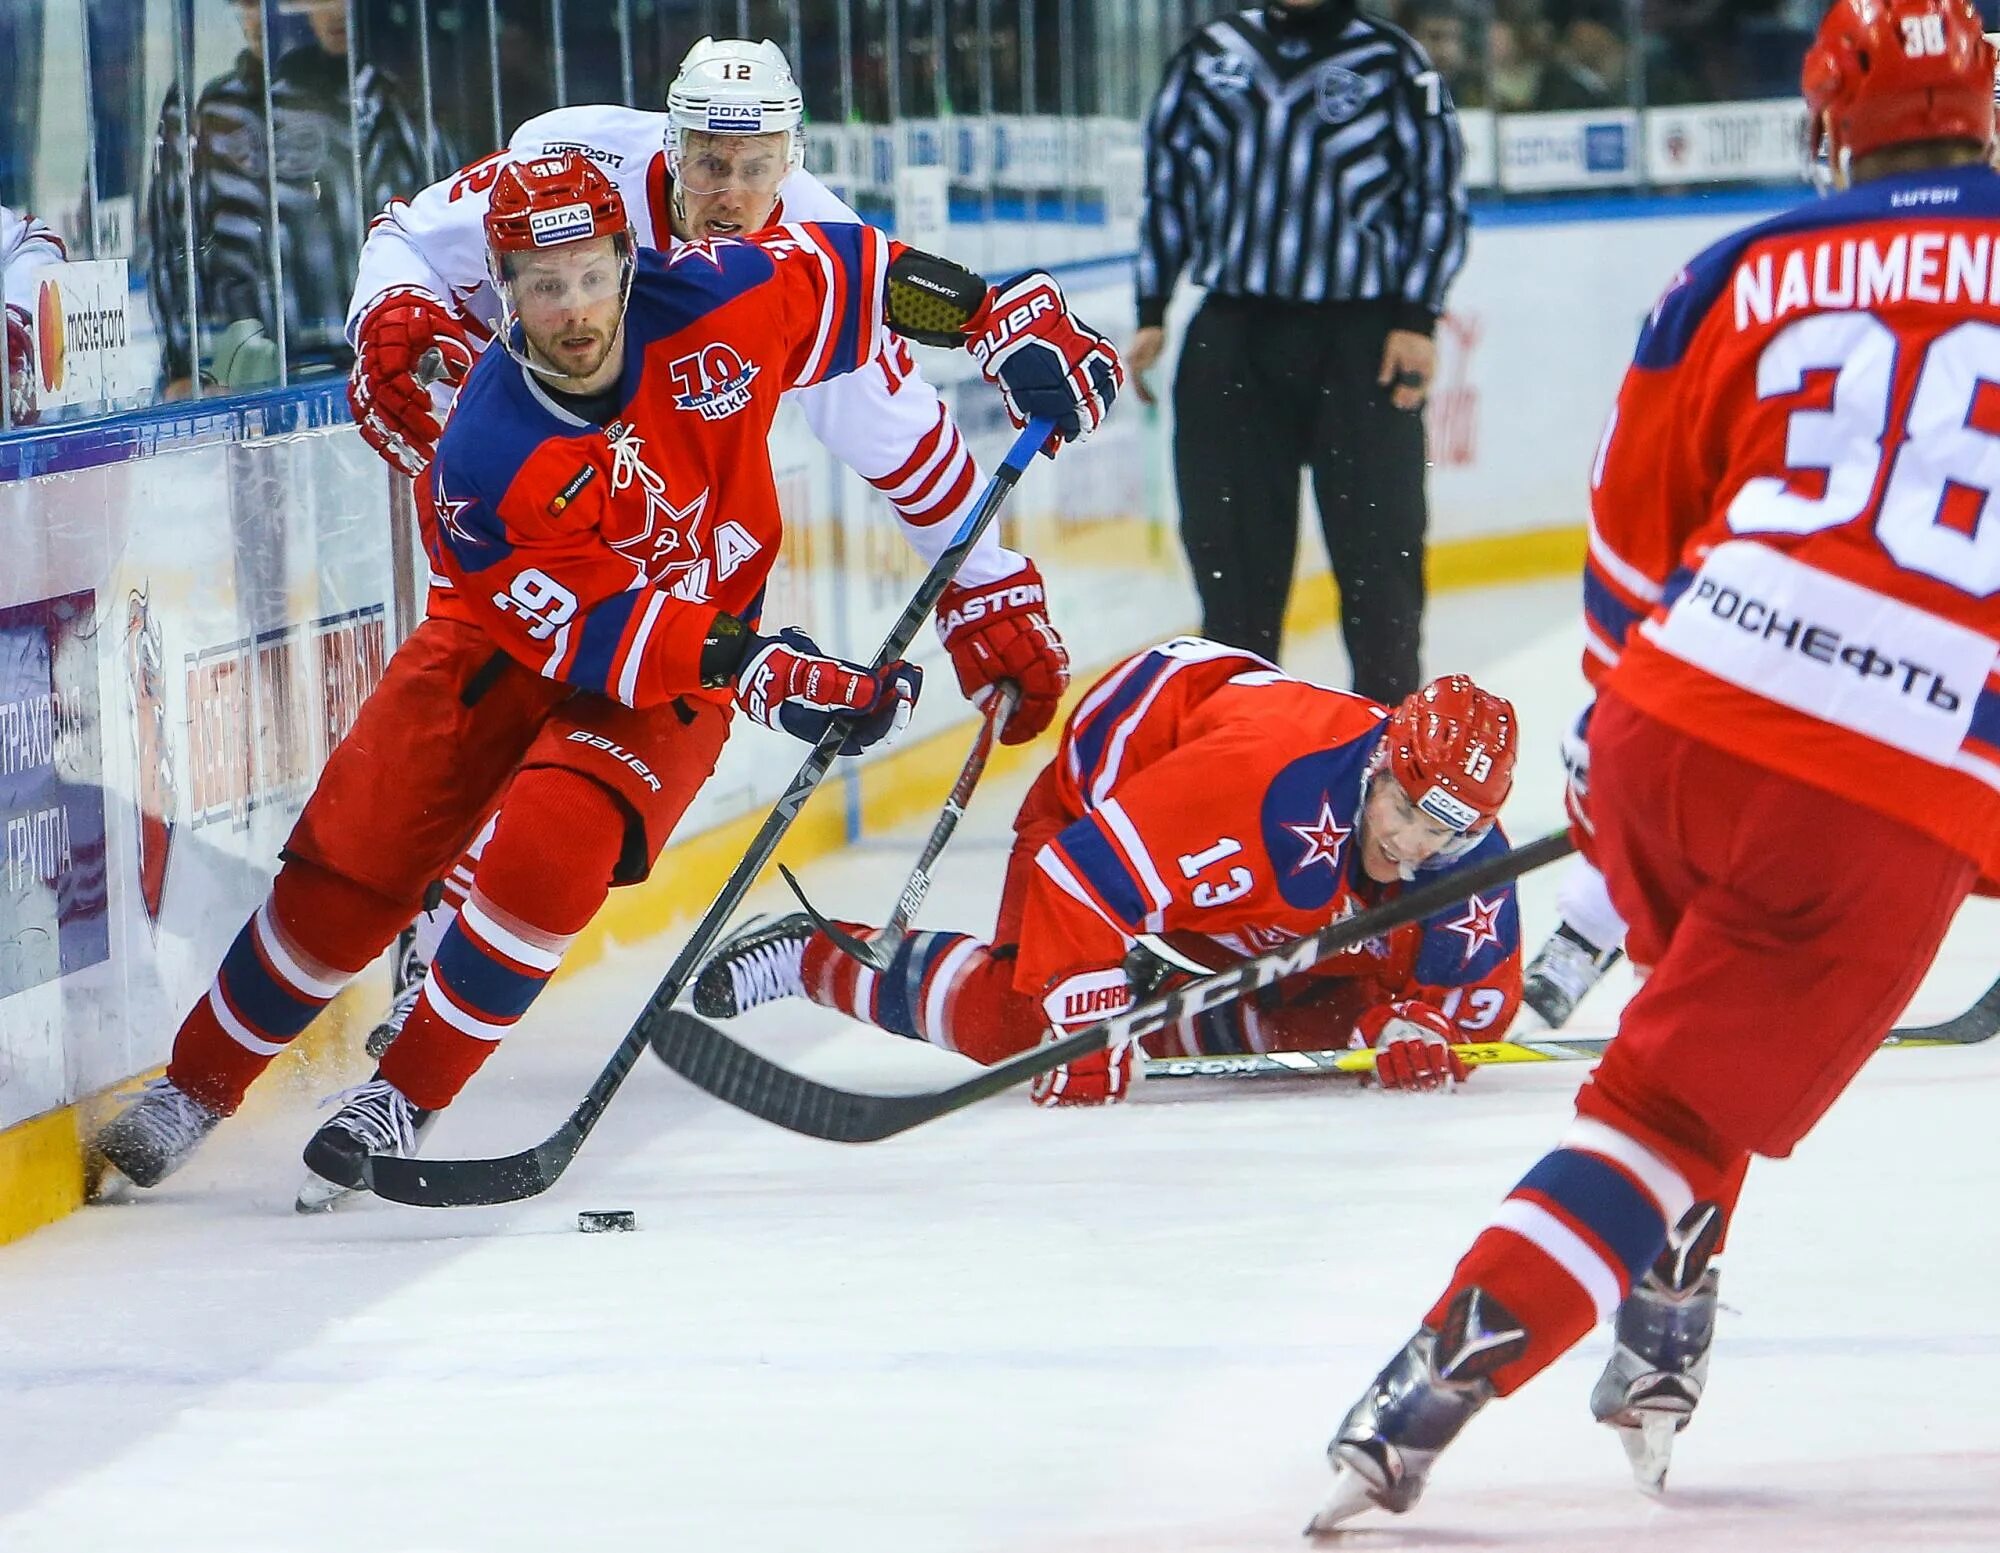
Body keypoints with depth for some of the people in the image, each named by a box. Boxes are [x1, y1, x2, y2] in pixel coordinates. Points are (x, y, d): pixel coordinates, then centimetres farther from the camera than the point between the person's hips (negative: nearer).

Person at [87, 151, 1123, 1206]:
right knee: (356, 860, -4)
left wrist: (1011, 325, -5)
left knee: (553, 851, -24)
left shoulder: (713, 307, -21)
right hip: (510, 643, 0)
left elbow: (855, 271, -4)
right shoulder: (483, 461, -27)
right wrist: (750, 668, -34)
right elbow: (584, 629, -26)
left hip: (689, 655, 1)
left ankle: (404, 1100, -8)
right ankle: (196, 1089, 15)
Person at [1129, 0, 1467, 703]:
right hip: (1230, 336, 3)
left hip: (1360, 341, -3)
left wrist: (1416, 319, -6)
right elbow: (1167, 182, 16)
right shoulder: (1210, 57, 11)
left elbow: (1438, 195, 1)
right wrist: (1150, 314, 11)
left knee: (1377, 540, -3)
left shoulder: (1393, 64, 2)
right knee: (1228, 539, 3)